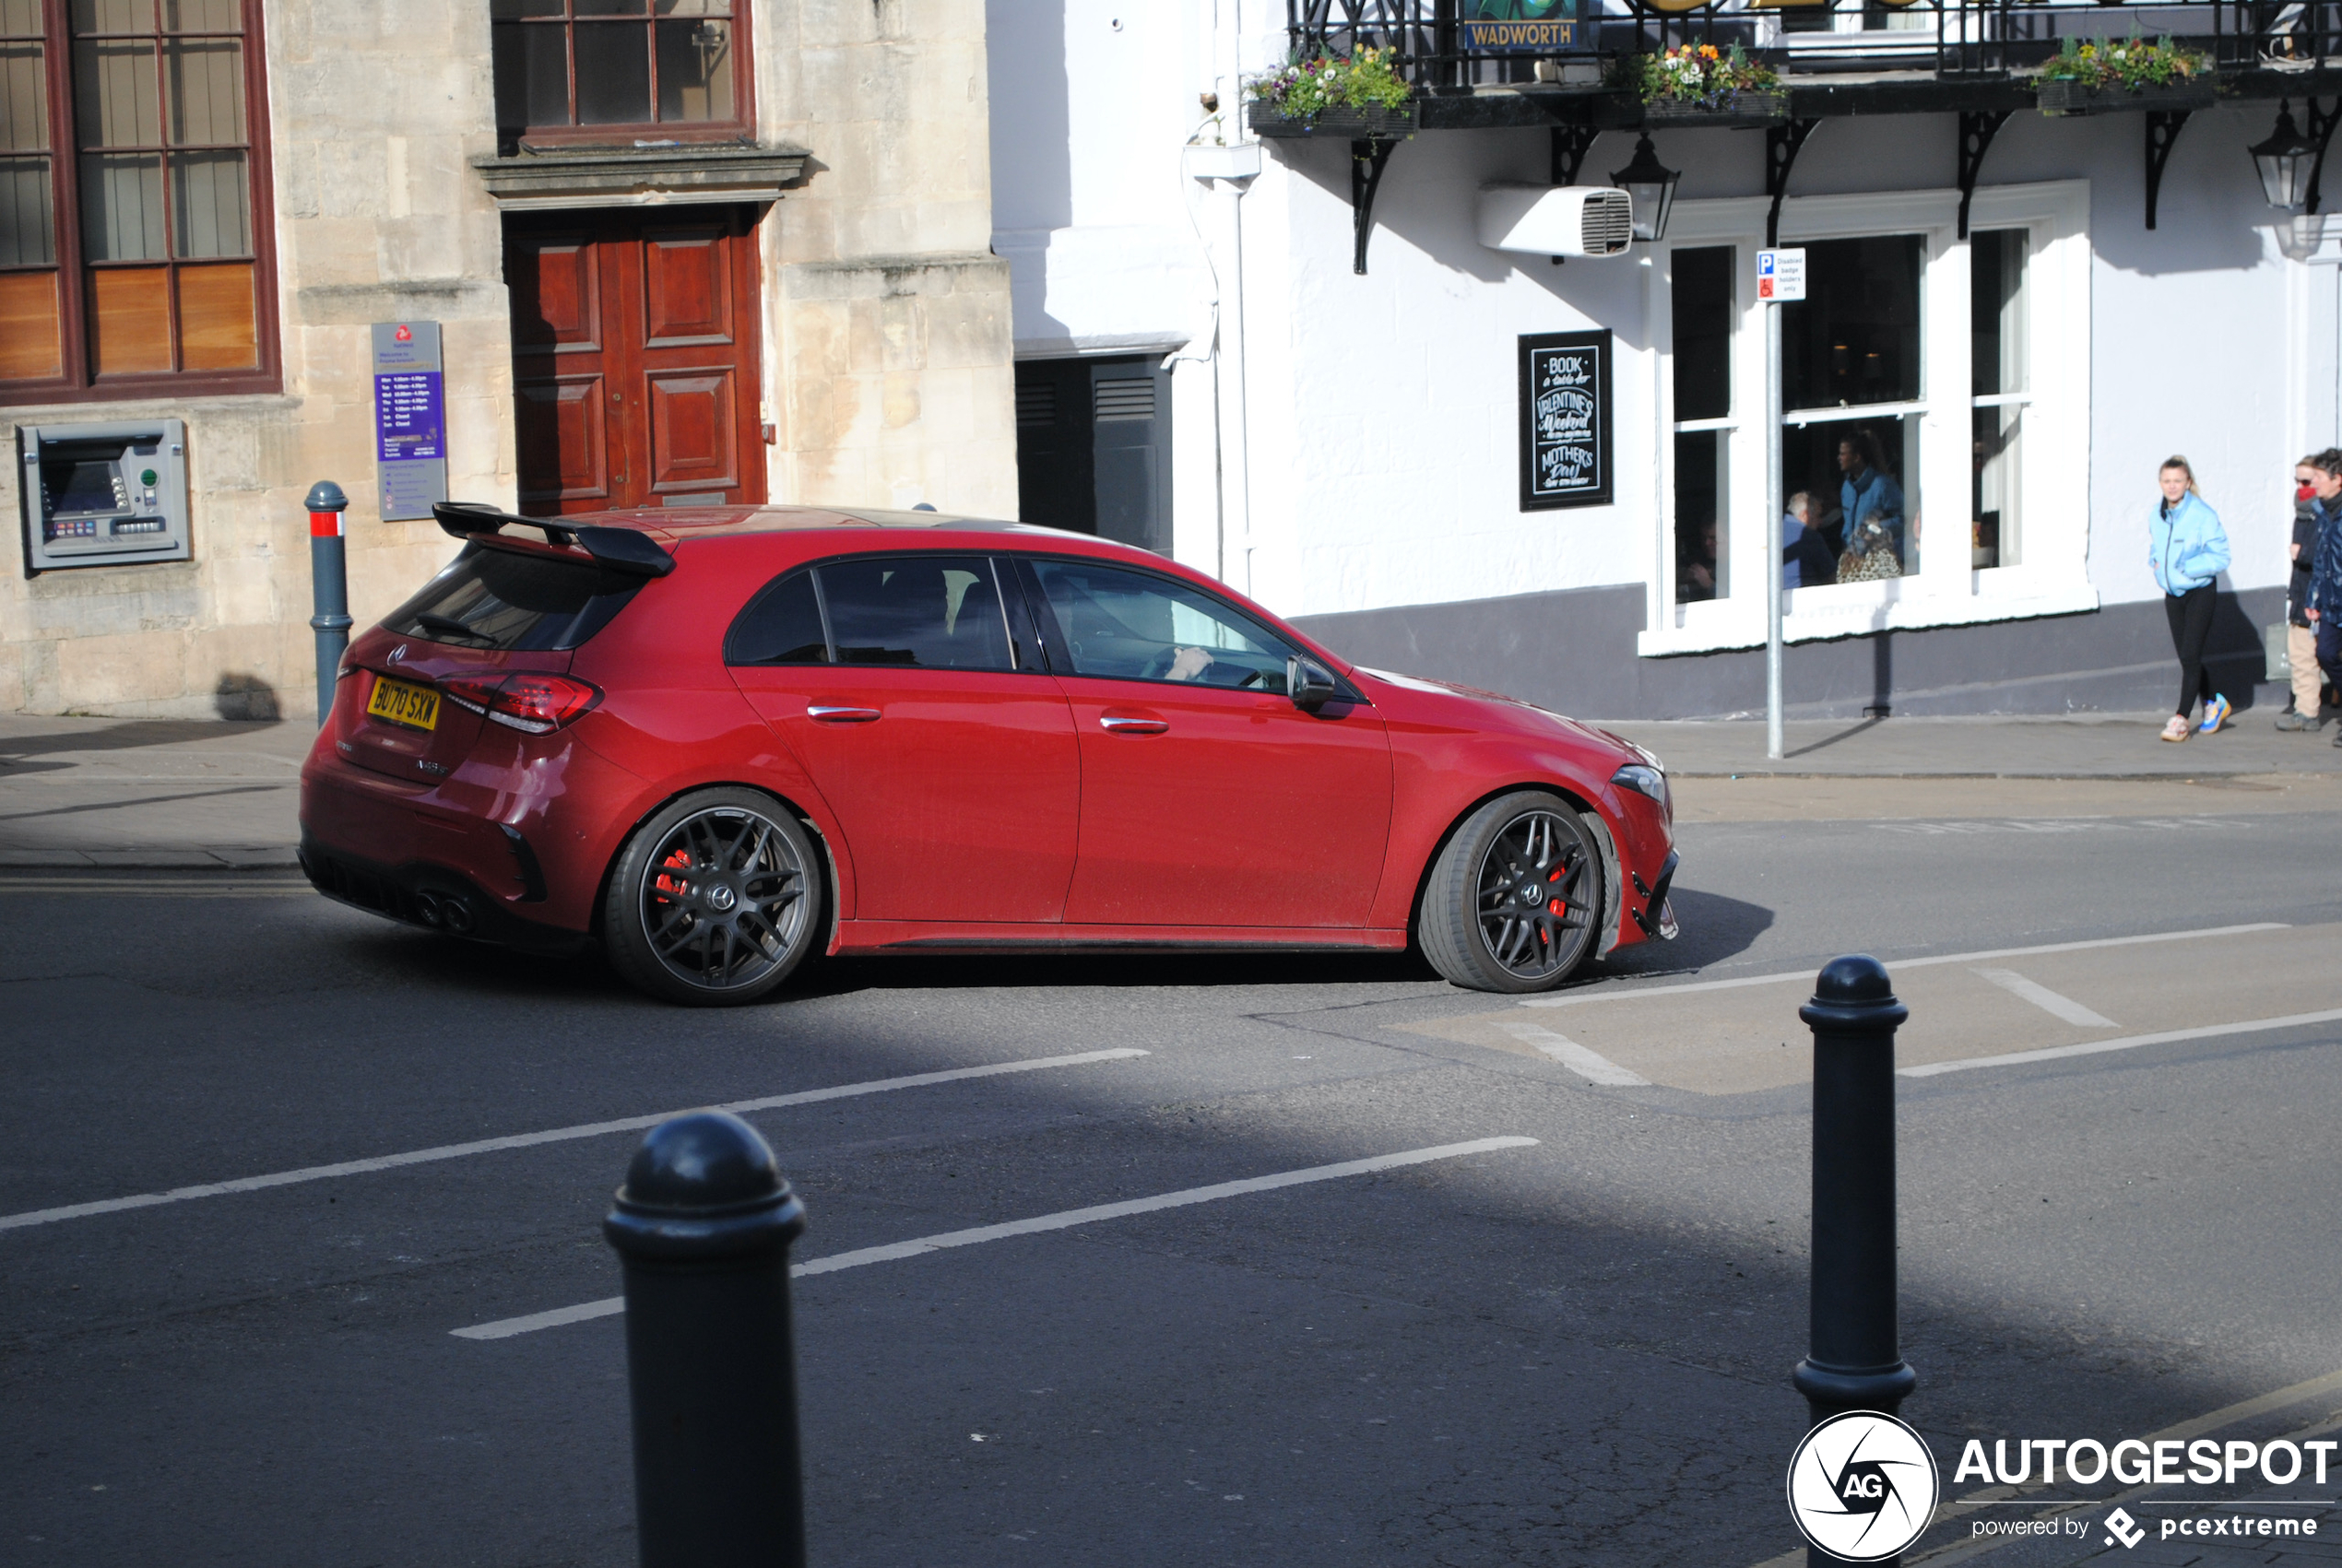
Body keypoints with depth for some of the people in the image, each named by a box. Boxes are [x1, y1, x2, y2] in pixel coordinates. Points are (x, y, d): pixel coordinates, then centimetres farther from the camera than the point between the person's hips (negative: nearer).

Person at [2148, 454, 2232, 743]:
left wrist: (2186, 567, -24)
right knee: (2186, 658, 13)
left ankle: (2181, 717, -4)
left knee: (2191, 656, -8)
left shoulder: (2204, 515, -16)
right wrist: (2154, 562, -4)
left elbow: (2219, 557, -15)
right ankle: (2214, 702, 34)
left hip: (2199, 592, -6)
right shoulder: (2156, 516, 2)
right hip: (2173, 594, 6)